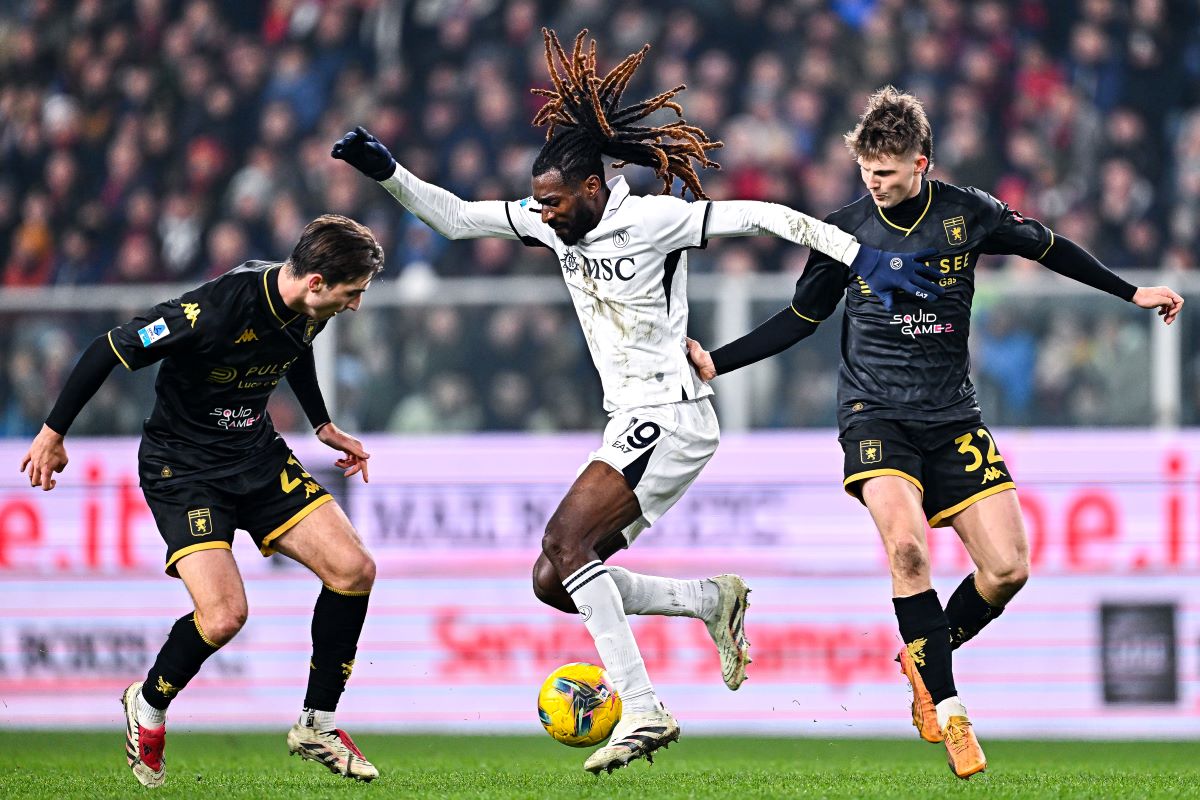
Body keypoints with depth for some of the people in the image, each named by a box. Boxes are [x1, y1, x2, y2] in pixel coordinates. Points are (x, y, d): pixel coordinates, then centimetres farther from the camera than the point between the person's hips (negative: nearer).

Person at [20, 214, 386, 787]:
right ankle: (147, 706, 9)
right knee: (224, 614, -22)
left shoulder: (307, 311, -6)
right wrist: (53, 433, -11)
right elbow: (113, 348, -20)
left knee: (354, 570, -7)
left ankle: (315, 726, 8)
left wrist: (324, 427, 24)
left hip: (259, 458, 7)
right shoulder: (217, 310, -30)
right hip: (183, 468, -7)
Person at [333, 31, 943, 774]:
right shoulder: (555, 222, 8)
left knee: (565, 539, -24)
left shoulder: (653, 219, -13)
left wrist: (866, 259, -15)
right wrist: (387, 171, -2)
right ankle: (716, 600, 12)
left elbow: (765, 217, -12)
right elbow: (454, 218, 11)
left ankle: (643, 711, -26)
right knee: (554, 582, 2)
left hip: (669, 416, -9)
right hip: (633, 425, 9)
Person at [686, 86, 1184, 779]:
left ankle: (927, 661, 19)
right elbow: (801, 318, 10)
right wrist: (716, 363, 1)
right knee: (907, 544, -28)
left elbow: (1047, 247, 16)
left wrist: (1133, 292, 20)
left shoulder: (969, 215, -2)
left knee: (1009, 569, -9)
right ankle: (947, 710, -18)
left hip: (953, 419, 2)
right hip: (877, 415, -2)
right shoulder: (845, 231, -3)